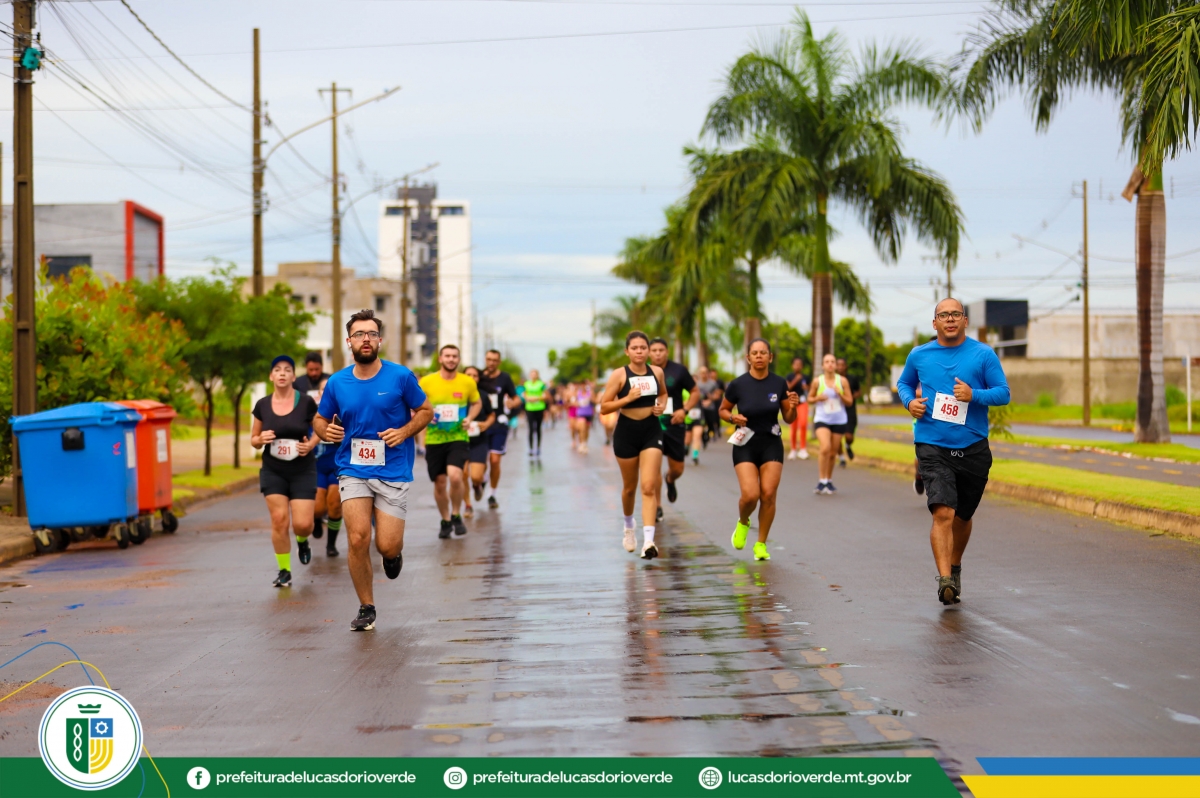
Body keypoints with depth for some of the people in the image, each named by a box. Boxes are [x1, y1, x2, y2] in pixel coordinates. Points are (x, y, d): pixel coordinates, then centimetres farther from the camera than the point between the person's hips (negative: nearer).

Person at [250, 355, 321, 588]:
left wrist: (311, 444, -10)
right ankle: (284, 571, 8)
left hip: (303, 471, -2)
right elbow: (254, 440, 11)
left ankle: (302, 541, 30)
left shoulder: (306, 402, -6)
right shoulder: (262, 405, 1)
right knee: (279, 520, -7)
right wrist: (261, 439, -12)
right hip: (273, 471, 2)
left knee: (302, 523, -8)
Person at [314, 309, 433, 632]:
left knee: (387, 546, -7)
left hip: (393, 472, -1)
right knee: (357, 540, -11)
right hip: (353, 471, 1)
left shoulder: (401, 376, -5)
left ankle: (393, 553, 34)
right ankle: (366, 608, 8)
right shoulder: (336, 383, 2)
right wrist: (326, 431, -9)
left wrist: (403, 432, -12)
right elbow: (320, 419, 15)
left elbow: (425, 411, 6)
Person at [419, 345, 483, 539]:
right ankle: (445, 521, 28)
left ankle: (456, 516, 3)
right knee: (439, 483, 6)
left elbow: (477, 403, 17)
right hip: (434, 440, 1)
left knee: (455, 476, -21)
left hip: (458, 438, -1)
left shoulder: (468, 382, 0)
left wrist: (469, 418, -2)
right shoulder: (426, 382, -3)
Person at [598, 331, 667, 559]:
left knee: (649, 487, -12)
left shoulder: (657, 372, 1)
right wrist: (627, 398, -22)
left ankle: (648, 540, -19)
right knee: (630, 487, 14)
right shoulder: (619, 375, -9)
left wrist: (662, 406, 1)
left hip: (651, 432, 1)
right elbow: (604, 406, -10)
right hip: (626, 433, -1)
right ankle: (628, 526, 43)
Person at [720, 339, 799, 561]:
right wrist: (733, 417, -13)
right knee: (750, 495, -15)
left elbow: (789, 419, 5)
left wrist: (792, 407, -16)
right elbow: (723, 410, 7)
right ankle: (742, 523, 20)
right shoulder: (737, 384, -7)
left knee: (768, 494, -7)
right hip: (745, 445, -2)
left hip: (771, 444, 2)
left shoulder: (779, 384, -3)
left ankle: (761, 544, 11)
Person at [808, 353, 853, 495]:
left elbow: (849, 401, 2)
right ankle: (822, 481, -14)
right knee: (825, 448, -22)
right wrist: (818, 398, -12)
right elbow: (810, 398, 9)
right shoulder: (817, 381, -3)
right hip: (822, 419, -2)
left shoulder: (842, 381, -1)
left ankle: (829, 481, 26)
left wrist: (840, 394, -16)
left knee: (833, 453, 8)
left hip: (839, 420, 2)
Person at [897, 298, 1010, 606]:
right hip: (933, 447, -1)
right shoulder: (919, 356, 5)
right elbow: (904, 383, 22)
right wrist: (910, 401, 0)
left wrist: (974, 395, -19)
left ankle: (955, 568, 40)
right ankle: (945, 580, -24)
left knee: (962, 516, 16)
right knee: (943, 514, -19)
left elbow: (1004, 393, -1)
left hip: (973, 448, 1)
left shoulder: (983, 354, 0)